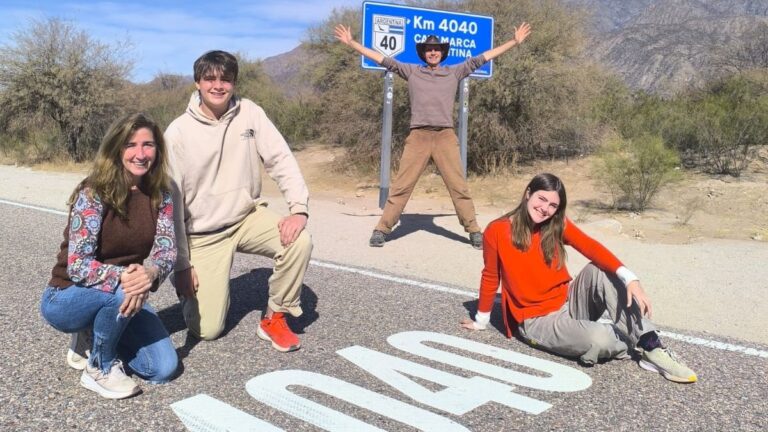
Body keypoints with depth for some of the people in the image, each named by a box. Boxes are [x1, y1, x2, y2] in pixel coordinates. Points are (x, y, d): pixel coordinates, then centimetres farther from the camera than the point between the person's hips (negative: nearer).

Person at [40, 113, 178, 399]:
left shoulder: (160, 195, -4)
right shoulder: (93, 195, -20)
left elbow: (167, 250, -13)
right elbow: (77, 265, -25)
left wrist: (151, 273, -37)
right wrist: (123, 277, -44)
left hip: (123, 298, 5)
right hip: (67, 298, -5)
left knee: (163, 368, -9)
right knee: (123, 291, -38)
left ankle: (94, 337, 15)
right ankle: (99, 368, -10)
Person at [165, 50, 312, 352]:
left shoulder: (250, 113, -6)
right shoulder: (178, 132, -12)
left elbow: (281, 159, -9)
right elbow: (172, 199, -10)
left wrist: (299, 209, -27)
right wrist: (181, 264, -10)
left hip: (248, 217, 2)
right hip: (204, 234, -2)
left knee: (299, 242, -27)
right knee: (206, 329, -7)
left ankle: (274, 318, -5)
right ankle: (203, 285, 30)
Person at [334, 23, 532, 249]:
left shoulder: (454, 72, 14)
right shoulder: (411, 71, 12)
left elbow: (482, 58, 14)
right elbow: (383, 59, 11)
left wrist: (515, 41, 14)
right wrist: (351, 43, 8)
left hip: (446, 136, 1)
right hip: (418, 136, -1)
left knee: (458, 186, 1)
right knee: (401, 186, -1)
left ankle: (474, 231, 6)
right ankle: (382, 229, 4)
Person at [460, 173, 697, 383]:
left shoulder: (558, 225, -2)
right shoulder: (497, 232, -12)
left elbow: (591, 248, -18)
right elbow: (490, 277, 0)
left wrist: (630, 279, -33)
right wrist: (481, 321, 10)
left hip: (569, 303, 5)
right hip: (537, 320, -4)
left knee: (599, 270, -26)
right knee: (598, 340, -33)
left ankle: (651, 347, -24)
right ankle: (638, 343, 2)